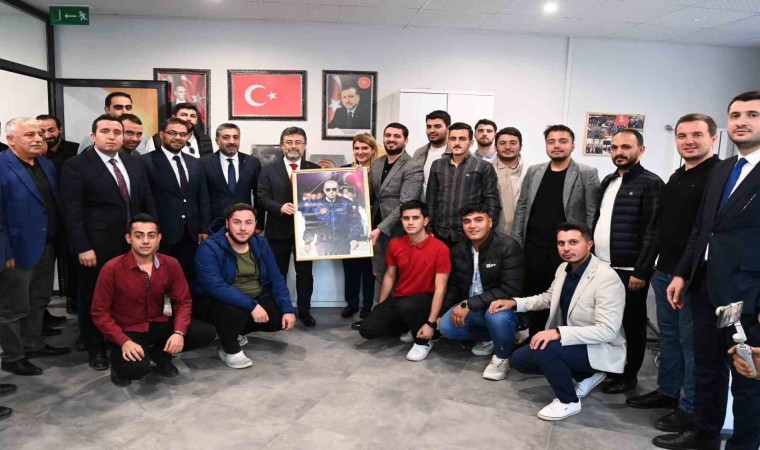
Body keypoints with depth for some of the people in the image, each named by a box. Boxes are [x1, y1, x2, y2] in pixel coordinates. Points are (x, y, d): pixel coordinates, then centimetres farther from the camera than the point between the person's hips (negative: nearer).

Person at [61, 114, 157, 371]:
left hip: (133, 244, 5)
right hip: (97, 248, -4)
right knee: (94, 300, 10)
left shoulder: (134, 163, 11)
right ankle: (96, 349, 27)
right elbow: (72, 212, -12)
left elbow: (148, 202, 12)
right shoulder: (76, 166, -7)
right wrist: (82, 247, -17)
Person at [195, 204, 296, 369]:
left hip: (258, 300, 7)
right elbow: (215, 286, -31)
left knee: (283, 318, -10)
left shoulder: (260, 244, -1)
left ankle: (237, 331, 15)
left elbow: (276, 278, -1)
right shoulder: (210, 247, -20)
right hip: (223, 303, -6)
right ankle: (230, 350, -5)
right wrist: (251, 305, -35)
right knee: (233, 311, -38)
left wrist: (288, 309, -13)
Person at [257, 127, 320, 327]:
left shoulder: (315, 169, 4)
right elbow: (263, 197, -4)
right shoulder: (269, 169, 4)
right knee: (277, 273, 11)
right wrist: (280, 207, -20)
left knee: (305, 272, 8)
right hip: (278, 229, 0)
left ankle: (304, 311, 22)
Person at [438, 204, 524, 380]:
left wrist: (469, 304, -28)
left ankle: (502, 357, -5)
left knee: (496, 316, -38)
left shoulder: (508, 246, -19)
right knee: (446, 327, -19)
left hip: (500, 306, -6)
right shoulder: (458, 250, 0)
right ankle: (488, 337, 11)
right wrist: (441, 314, 6)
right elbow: (454, 286, 13)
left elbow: (510, 290, -26)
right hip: (470, 308, 6)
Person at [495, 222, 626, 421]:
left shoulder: (607, 277, -26)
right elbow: (549, 297, 18)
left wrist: (559, 332, -39)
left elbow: (607, 330, -30)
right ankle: (586, 376, 16)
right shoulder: (564, 268, 0)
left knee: (543, 349, -31)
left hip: (601, 350, -9)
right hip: (569, 342, 9)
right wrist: (515, 302, 1)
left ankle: (569, 401, -3)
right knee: (519, 359, 3)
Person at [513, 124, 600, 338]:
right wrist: (515, 243, 6)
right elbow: (522, 208, 11)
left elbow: (593, 214, -4)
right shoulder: (533, 172, 9)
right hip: (533, 247, 3)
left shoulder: (587, 174, -2)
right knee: (533, 297, 8)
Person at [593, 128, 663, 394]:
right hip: (601, 266, 6)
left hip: (630, 270, -6)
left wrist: (641, 271, -16)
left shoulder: (650, 183, -8)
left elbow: (652, 232, -13)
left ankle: (628, 374, 22)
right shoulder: (607, 182, 13)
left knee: (631, 324, 7)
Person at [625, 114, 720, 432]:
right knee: (669, 336, 18)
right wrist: (650, 266, 18)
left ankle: (691, 408, 15)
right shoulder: (677, 177, 16)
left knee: (692, 342, 2)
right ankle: (667, 391, 32)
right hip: (664, 272, 9)